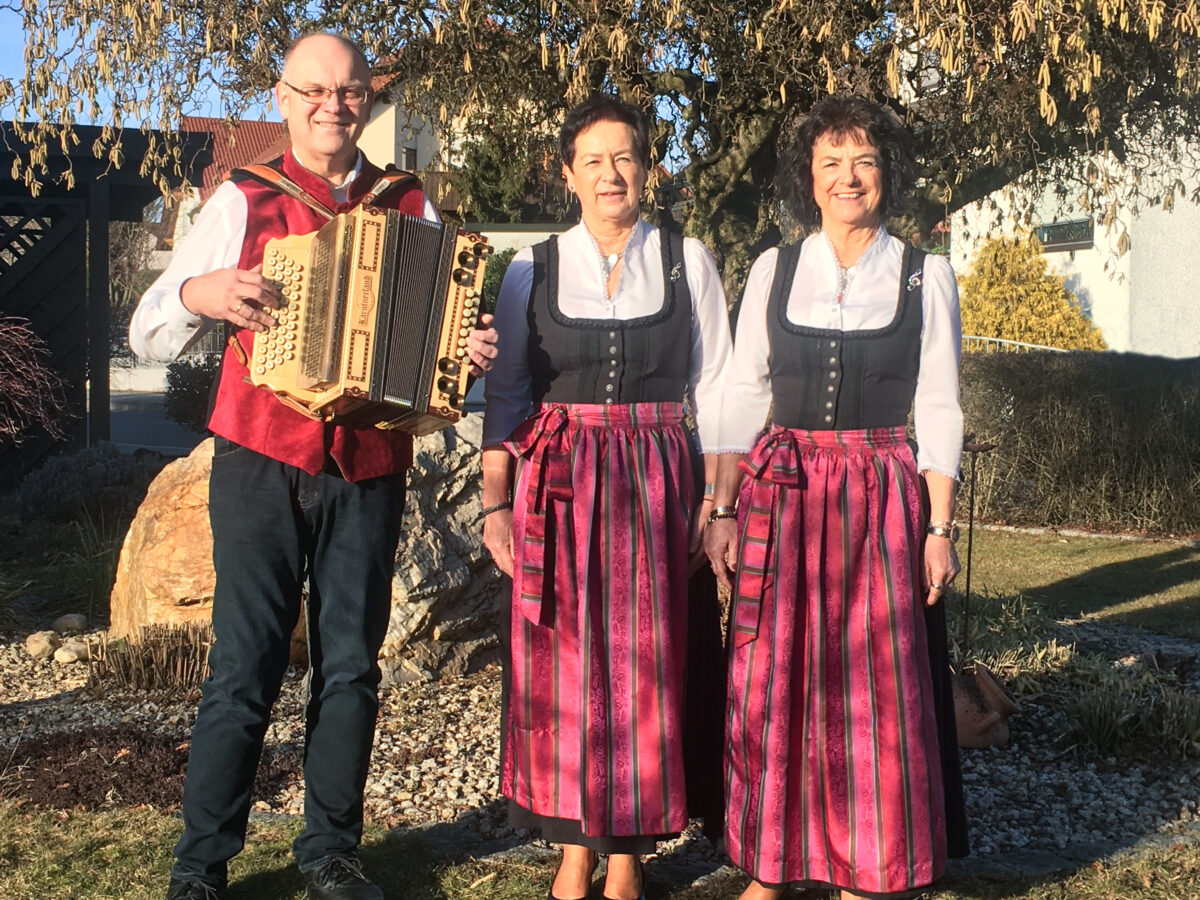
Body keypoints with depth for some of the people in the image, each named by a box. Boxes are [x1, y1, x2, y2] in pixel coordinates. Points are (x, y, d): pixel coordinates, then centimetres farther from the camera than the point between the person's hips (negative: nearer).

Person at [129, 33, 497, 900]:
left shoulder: (410, 209, 11)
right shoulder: (243, 204, 5)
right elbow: (149, 335, 5)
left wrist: (477, 350, -9)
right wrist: (199, 293, -16)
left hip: (371, 473, 2)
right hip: (262, 466, -2)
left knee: (351, 667, 7)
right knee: (244, 668, -3)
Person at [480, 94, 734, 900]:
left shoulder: (688, 262, 6)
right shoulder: (533, 269, 6)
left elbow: (712, 389, 5)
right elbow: (506, 394, 6)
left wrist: (716, 499, -2)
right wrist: (496, 503, -2)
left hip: (655, 483, 0)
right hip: (558, 482, 1)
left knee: (643, 662, 0)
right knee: (562, 661, 1)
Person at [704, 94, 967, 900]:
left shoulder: (926, 276, 3)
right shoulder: (774, 269, 7)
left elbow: (938, 409, 3)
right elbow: (743, 396, 6)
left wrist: (940, 526, -2)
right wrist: (724, 509, -1)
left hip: (879, 498, -1)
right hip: (779, 493, 1)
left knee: (872, 688, 2)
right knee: (771, 681, 3)